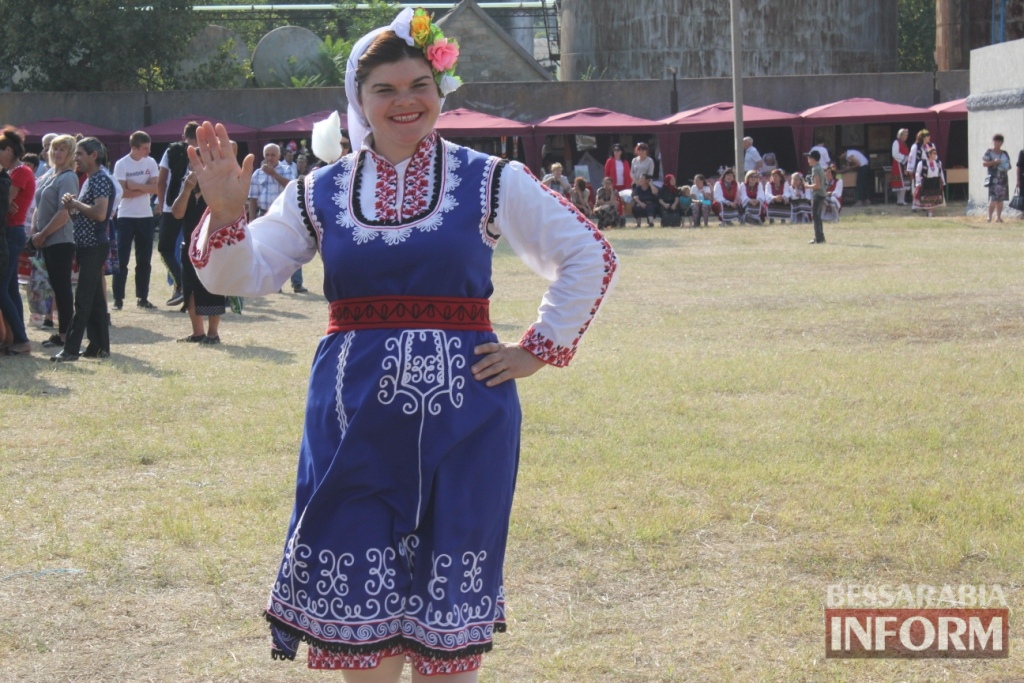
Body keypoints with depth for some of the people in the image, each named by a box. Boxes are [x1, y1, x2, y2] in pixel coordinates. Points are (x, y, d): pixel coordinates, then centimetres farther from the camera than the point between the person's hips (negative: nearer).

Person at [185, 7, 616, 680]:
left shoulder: (489, 182, 1)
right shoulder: (322, 192, 6)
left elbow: (590, 255, 5)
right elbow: (243, 276, 2)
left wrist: (538, 349, 1)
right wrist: (226, 213, -16)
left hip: (460, 415, -1)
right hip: (354, 416, 2)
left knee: (447, 602, 5)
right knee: (358, 604, 4)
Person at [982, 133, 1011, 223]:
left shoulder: (1004, 153, 15)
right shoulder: (989, 152, 0)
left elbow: (1008, 165, 22)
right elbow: (984, 163, -7)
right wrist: (994, 162, -17)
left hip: (1003, 178, 5)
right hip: (994, 179, -5)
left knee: (1000, 199, 7)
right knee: (993, 199, -14)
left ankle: (998, 217, 12)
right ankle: (989, 217, -11)